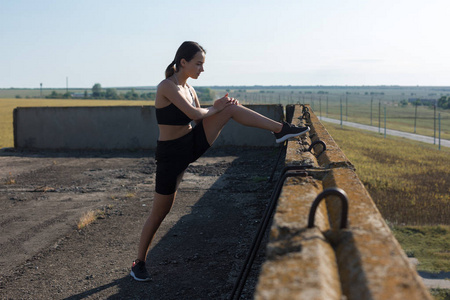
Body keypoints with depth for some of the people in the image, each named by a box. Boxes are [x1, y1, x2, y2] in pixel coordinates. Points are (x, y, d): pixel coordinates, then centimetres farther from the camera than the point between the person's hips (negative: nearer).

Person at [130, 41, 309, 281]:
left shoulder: (188, 88, 6)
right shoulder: (167, 86, -19)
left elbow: (202, 118, 13)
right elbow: (194, 114, -25)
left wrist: (220, 105, -5)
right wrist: (217, 108, -7)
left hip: (194, 143, 7)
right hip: (171, 153, -7)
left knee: (232, 108, -7)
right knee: (160, 212, 2)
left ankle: (280, 130, -6)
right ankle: (139, 263, 20)